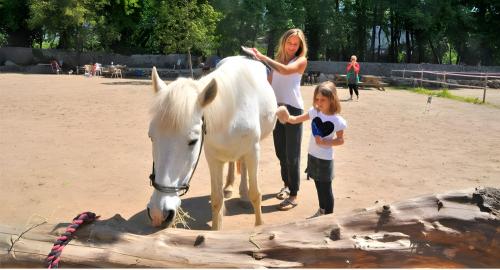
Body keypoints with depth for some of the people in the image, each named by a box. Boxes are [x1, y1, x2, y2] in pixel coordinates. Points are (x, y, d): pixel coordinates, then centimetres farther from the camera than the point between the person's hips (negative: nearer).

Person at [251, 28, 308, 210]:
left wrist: (263, 57, -20)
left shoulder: (301, 60, -3)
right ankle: (286, 185, 32)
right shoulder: (277, 60, 13)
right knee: (280, 151, 14)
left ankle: (293, 195, 3)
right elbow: (268, 82, 13)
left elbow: (286, 70, -22)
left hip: (293, 108, -5)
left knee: (292, 153, -3)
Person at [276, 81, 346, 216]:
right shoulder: (314, 112, -7)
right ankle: (322, 210, 41)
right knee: (318, 186, 22)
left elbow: (340, 140, -8)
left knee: (326, 189, 7)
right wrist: (287, 117, -24)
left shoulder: (337, 120, -17)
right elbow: (296, 120, -3)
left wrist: (325, 142, -22)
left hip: (325, 159, -5)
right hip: (312, 155, 5)